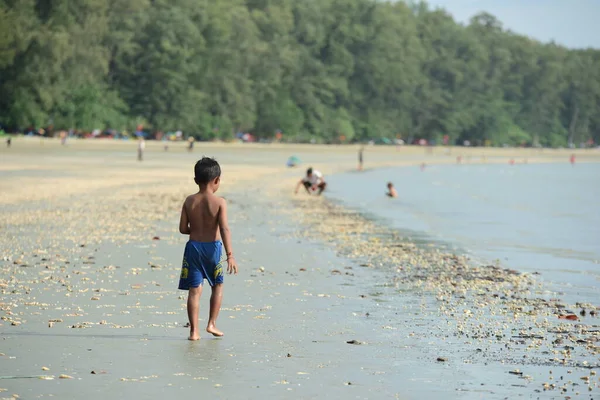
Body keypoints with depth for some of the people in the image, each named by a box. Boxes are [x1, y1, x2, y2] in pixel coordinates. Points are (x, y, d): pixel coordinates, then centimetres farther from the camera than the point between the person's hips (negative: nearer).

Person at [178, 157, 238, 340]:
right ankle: (212, 324, 18)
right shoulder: (219, 202, -10)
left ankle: (194, 330, -1)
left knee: (194, 289, 3)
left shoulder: (189, 201, -1)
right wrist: (230, 255, -20)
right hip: (213, 247, -2)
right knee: (217, 285, 20)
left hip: (194, 246, 2)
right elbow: (224, 229, -18)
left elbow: (183, 228, 0)